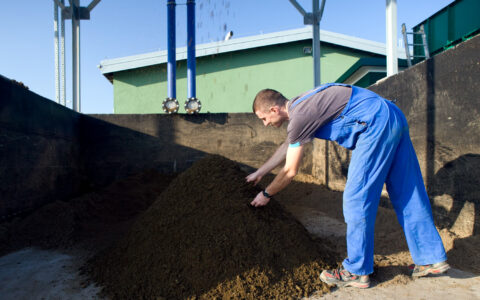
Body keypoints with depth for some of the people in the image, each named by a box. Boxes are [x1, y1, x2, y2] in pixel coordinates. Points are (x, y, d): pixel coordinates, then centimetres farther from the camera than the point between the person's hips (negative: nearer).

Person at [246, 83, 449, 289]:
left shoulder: (299, 117, -12)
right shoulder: (299, 105, 17)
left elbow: (290, 171, -6)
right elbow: (287, 146, 31)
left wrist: (266, 194, 10)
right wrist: (259, 173, 38)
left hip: (376, 125, -10)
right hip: (394, 118, 10)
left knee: (357, 198, -4)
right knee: (407, 194, 13)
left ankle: (357, 271, 6)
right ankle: (432, 259, 24)